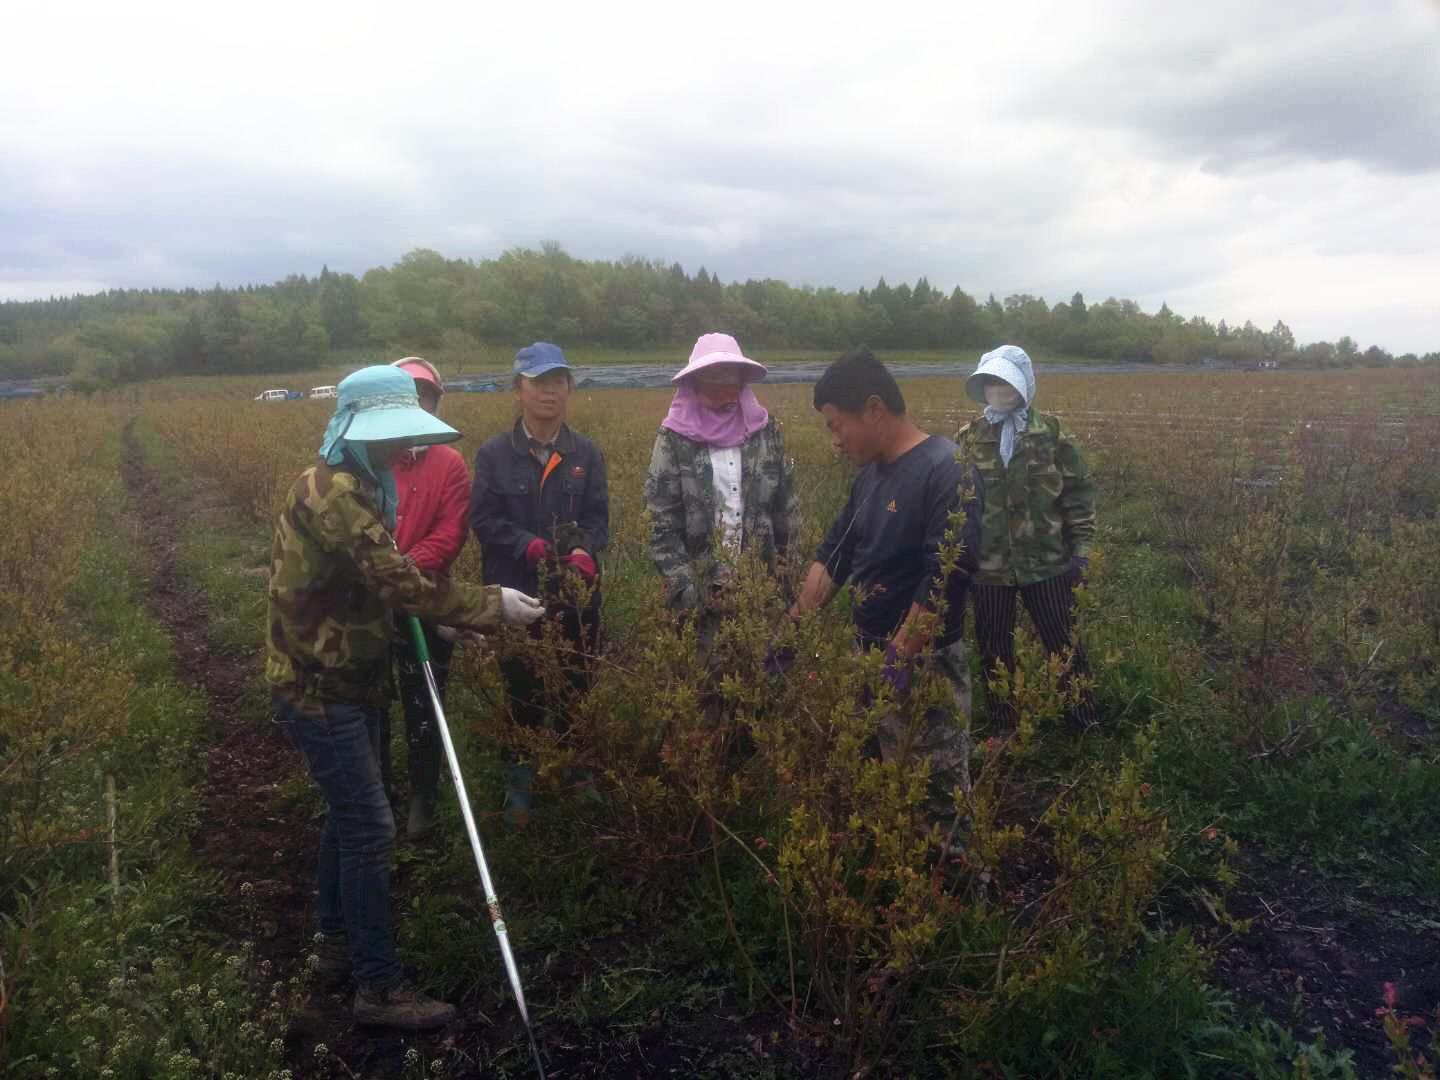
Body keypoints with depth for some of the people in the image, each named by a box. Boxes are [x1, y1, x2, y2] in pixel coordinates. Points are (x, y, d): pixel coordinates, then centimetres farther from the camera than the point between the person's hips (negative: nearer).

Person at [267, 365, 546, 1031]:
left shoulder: (354, 486, 10)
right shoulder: (331, 493, -24)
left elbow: (380, 579, 16)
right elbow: (400, 583, -28)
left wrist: (431, 616, 2)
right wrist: (493, 606, -22)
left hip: (345, 679, 10)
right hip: (319, 688, -10)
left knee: (348, 816, 20)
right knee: (370, 830, -6)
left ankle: (338, 946, 36)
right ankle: (379, 988, 6)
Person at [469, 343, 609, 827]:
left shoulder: (587, 454, 4)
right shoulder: (494, 454, 0)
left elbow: (598, 518, 0)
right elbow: (484, 519, -5)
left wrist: (585, 552, -21)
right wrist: (528, 545, -21)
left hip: (575, 594, 1)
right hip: (516, 594, -1)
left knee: (575, 688, 10)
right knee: (522, 693, 9)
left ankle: (578, 777, 28)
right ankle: (519, 786, 25)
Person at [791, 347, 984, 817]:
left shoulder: (947, 470, -19)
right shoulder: (870, 473, 9)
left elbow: (946, 577, -26)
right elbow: (834, 552, 15)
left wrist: (898, 657, -25)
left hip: (923, 664, -8)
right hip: (870, 655, 8)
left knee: (938, 790, 3)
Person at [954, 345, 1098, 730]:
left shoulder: (1050, 432, -3)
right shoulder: (968, 437, 1)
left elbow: (1078, 491, 0)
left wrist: (1082, 547, -5)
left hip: (1046, 563, -1)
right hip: (988, 566, 2)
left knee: (1064, 647, 10)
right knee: (994, 653, 13)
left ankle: (1085, 726, 29)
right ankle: (1003, 729, 31)